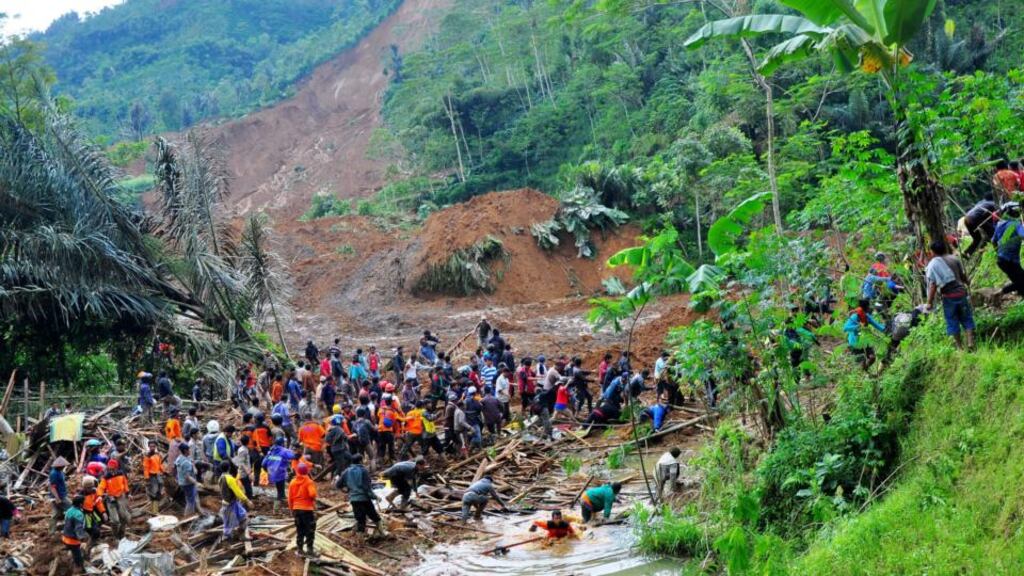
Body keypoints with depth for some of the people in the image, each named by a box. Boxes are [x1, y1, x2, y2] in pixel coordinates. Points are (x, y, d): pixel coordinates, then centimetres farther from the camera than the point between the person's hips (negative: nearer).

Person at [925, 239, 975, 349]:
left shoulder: (933, 264, -8)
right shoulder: (954, 259, 4)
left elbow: (933, 285, -13)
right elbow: (963, 276, 14)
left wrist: (930, 302, -8)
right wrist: (968, 283, 36)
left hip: (948, 296, -3)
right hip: (961, 292, 3)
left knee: (952, 321, 10)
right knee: (966, 319, 14)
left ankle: (959, 346, 17)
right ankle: (970, 342, 6)